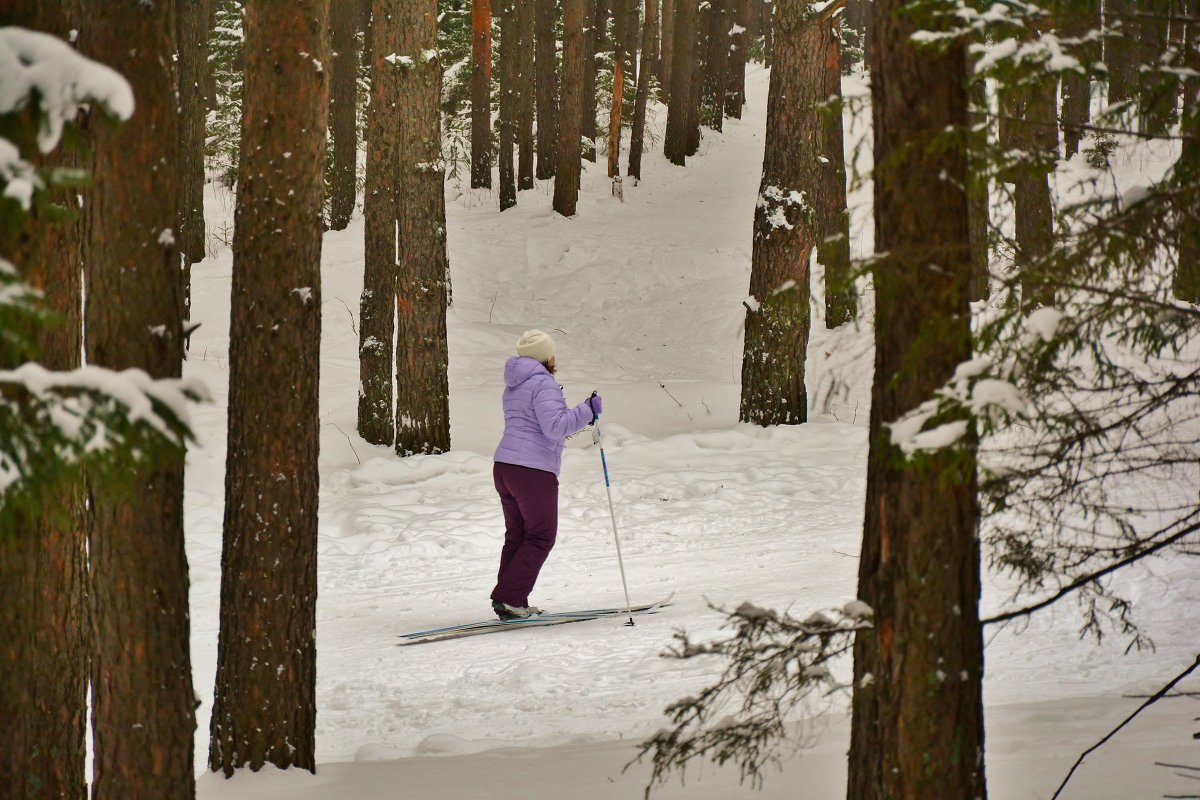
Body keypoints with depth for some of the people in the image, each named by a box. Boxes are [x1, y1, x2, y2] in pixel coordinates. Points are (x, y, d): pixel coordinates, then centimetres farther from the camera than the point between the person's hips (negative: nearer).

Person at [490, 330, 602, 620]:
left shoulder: (513, 387, 18)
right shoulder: (543, 384, -11)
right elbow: (555, 426, -21)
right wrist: (587, 411, -14)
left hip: (504, 466, 9)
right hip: (534, 471, -9)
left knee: (516, 535, 14)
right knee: (541, 537, -1)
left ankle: (513, 605, 12)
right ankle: (507, 598, -8)